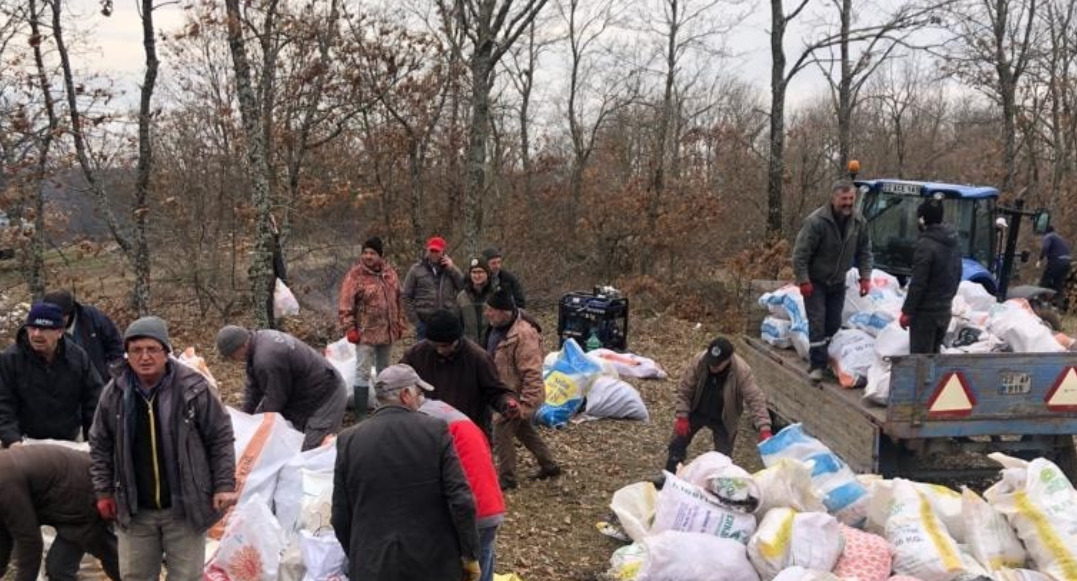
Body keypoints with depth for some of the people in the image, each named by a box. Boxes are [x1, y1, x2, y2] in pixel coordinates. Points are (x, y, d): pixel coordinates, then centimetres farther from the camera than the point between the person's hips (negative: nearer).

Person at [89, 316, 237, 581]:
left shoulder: (193, 388, -13)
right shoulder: (115, 393, -3)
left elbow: (221, 438, -7)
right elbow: (100, 445, 9)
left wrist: (224, 486, -10)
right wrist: (103, 492, 7)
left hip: (185, 506, -3)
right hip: (135, 510, 3)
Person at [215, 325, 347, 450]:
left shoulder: (267, 359, -31)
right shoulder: (259, 338, 1)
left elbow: (273, 400, -19)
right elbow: (253, 387, 10)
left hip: (326, 397, -11)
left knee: (311, 451, -15)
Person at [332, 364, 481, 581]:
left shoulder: (349, 440, -2)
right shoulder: (435, 431, -8)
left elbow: (340, 515, 3)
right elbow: (460, 500, -11)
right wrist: (470, 555, -1)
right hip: (434, 563, -1)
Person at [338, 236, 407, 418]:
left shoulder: (390, 273, 7)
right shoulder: (355, 275, -10)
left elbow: (398, 300, 15)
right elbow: (346, 305, -12)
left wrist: (400, 324, 13)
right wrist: (349, 329, -16)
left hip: (387, 332, 6)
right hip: (365, 333, -6)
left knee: (384, 371, 19)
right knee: (363, 373, -6)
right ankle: (360, 415, -2)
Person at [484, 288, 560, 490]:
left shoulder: (523, 334, -30)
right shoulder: (499, 327, -1)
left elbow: (532, 374, -29)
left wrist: (526, 403, -27)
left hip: (517, 395, -10)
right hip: (507, 391, 10)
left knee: (502, 434, -1)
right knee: (524, 430, 22)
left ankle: (507, 479, 16)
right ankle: (549, 465, 38)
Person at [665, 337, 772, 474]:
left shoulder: (742, 372, -33)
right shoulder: (698, 361, -27)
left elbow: (755, 399, -33)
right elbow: (684, 390, -15)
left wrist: (764, 429, -43)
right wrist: (682, 417, -16)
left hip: (723, 419, -2)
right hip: (696, 412, 2)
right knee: (677, 443, 12)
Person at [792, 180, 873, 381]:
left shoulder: (859, 222, -5)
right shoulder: (816, 221, -23)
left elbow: (864, 251, 7)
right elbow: (800, 253, -20)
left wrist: (865, 276, -1)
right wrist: (803, 280, -22)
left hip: (838, 282, 5)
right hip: (815, 281, -5)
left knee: (834, 323, 10)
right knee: (817, 322, -9)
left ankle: (831, 361, 25)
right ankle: (817, 365, -4)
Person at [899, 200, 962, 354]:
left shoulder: (926, 244, -20)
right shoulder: (954, 242, 7)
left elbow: (918, 283, -21)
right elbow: (957, 275, 16)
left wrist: (907, 311, -15)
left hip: (925, 312, -8)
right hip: (945, 310, 8)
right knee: (934, 352, 19)